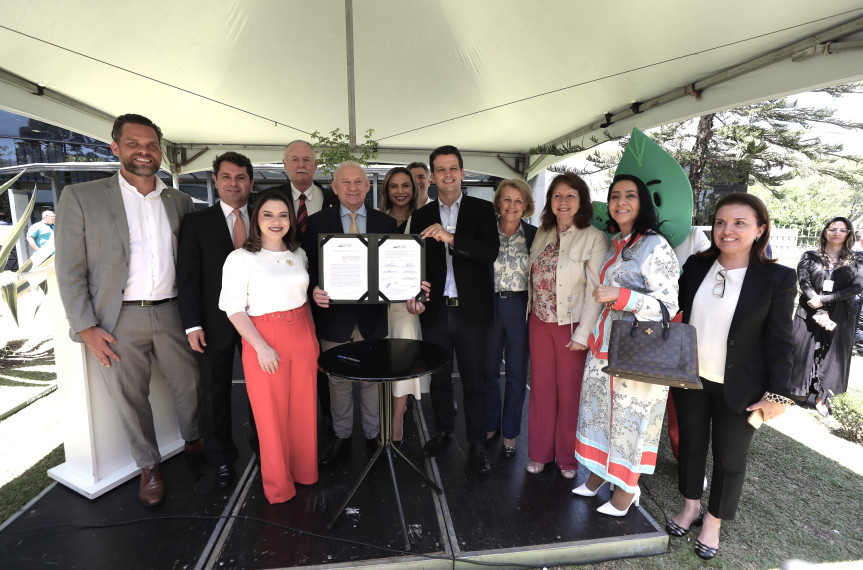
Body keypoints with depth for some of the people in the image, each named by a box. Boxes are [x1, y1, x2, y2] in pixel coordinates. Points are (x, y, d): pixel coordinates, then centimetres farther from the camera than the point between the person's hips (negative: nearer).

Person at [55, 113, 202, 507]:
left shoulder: (179, 201, 8)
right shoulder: (81, 197, -2)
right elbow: (70, 270, -3)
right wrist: (86, 327, -8)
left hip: (171, 313, 3)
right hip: (118, 321, -2)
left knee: (189, 386, 14)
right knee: (130, 399, 10)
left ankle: (194, 440, 40)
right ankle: (149, 466, 32)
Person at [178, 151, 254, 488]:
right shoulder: (197, 222, 0)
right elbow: (188, 277, -3)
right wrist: (192, 325, -10)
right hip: (215, 322, -1)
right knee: (215, 393, 12)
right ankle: (221, 459, 32)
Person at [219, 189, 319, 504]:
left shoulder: (298, 254, 8)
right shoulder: (241, 258, -7)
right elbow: (234, 308, -9)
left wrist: (314, 335, 10)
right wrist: (261, 347, -17)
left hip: (302, 337, 5)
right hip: (264, 340, -4)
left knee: (304, 408, 12)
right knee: (272, 414, 5)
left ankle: (305, 472, 34)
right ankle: (278, 485, 26)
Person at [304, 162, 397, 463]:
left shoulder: (386, 223, 4)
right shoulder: (317, 222, 2)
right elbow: (310, 267, 0)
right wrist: (315, 290, -20)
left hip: (372, 316, 1)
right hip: (334, 315, 0)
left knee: (372, 379, 13)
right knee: (338, 380, 14)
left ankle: (373, 435, 34)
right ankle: (341, 436, 35)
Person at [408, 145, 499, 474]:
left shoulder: (482, 210, -1)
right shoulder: (421, 216, 7)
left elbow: (491, 252, -16)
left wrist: (451, 238, -28)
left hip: (471, 310, -2)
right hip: (435, 311, 3)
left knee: (474, 380, 8)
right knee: (439, 377, 16)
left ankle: (477, 443, 25)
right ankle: (443, 431, 37)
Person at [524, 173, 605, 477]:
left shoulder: (594, 238, -10)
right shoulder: (542, 234, 6)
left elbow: (596, 291, -13)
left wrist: (582, 335, -15)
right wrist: (529, 313, 4)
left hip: (572, 326, -4)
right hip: (540, 323, 4)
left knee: (570, 392, 8)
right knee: (541, 387, 12)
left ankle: (567, 456, 29)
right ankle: (540, 452, 29)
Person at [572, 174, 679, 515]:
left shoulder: (655, 246, -15)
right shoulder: (616, 244, 10)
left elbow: (668, 305, -17)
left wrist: (618, 295, -25)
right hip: (606, 342, 7)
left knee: (630, 416, 7)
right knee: (599, 408, 16)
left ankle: (628, 488, 29)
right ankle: (598, 472, 36)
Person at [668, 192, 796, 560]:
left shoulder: (777, 278, -10)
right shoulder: (696, 266, -1)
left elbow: (779, 341, -7)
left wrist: (778, 392, -8)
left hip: (738, 388, -3)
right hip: (690, 379, 3)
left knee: (730, 458, 13)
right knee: (691, 445, 18)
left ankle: (713, 523, 35)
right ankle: (691, 507, 40)